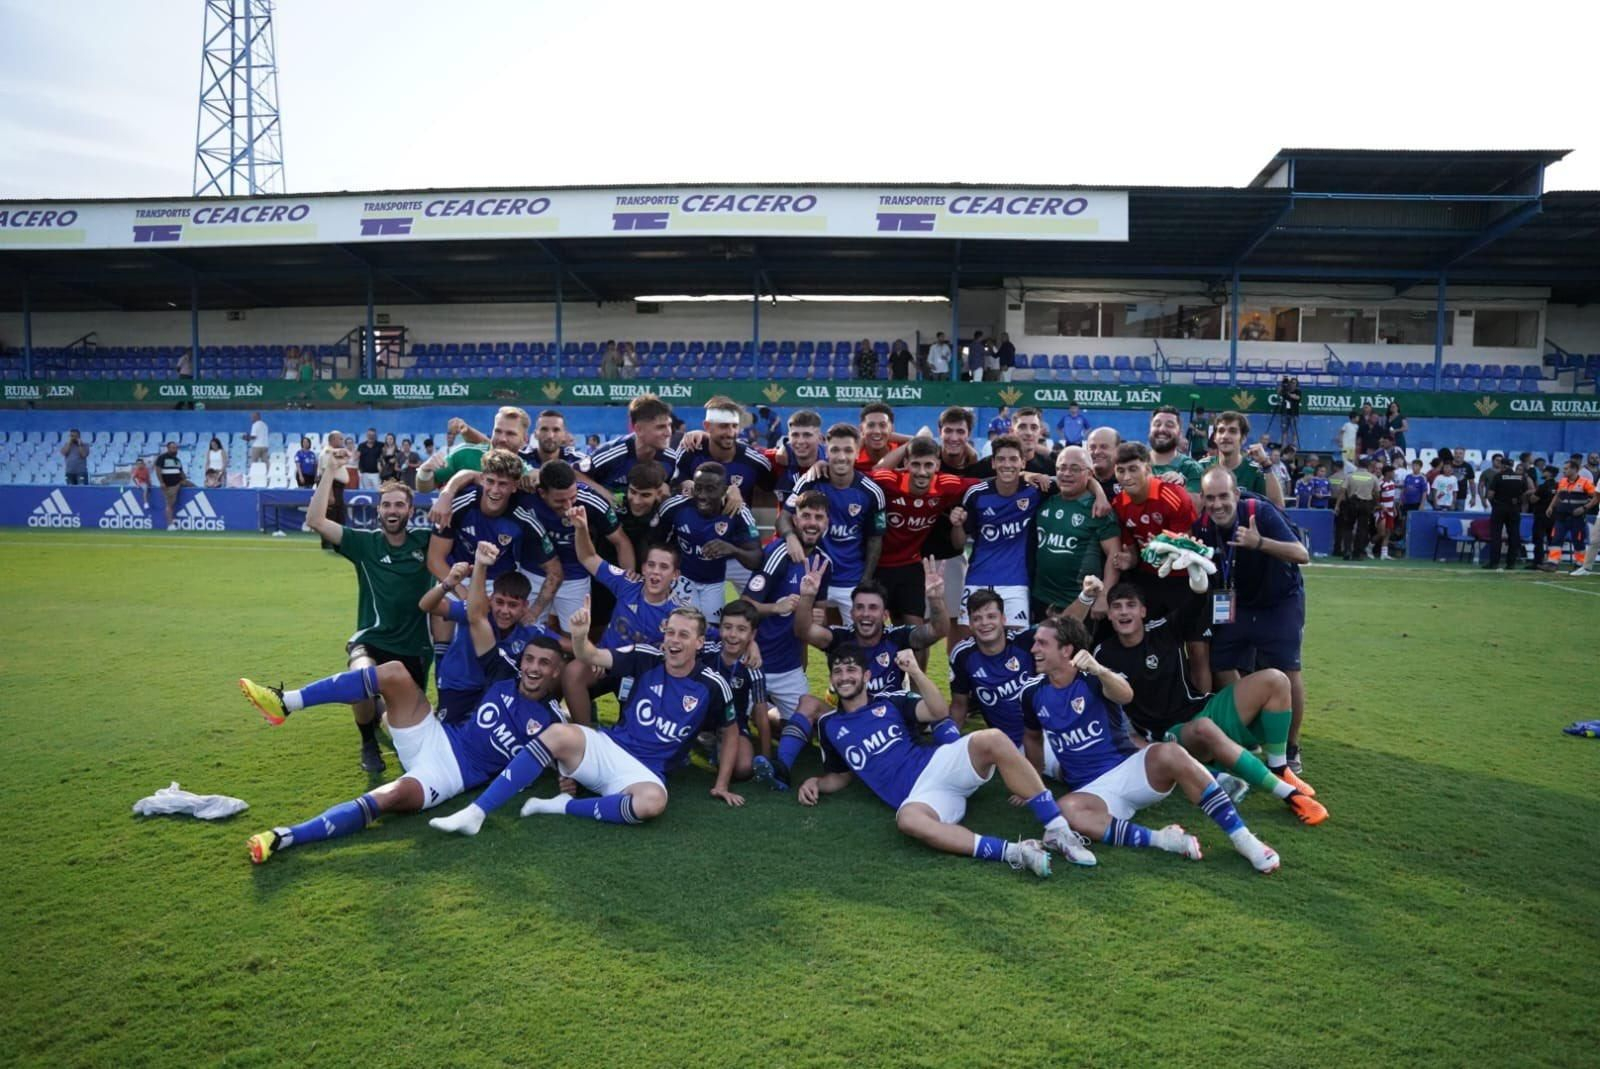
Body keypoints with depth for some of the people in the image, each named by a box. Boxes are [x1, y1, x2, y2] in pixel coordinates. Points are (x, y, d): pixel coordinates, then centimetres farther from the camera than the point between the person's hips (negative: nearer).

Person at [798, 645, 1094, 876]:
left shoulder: (890, 700, 13)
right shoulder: (829, 726, 18)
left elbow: (940, 712, -1)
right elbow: (841, 776, 28)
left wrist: (915, 671, -10)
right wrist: (815, 783, 8)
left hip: (940, 764, 1)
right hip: (918, 795, -1)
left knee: (991, 739, -32)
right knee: (908, 819, -41)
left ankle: (1057, 831, -28)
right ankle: (1014, 853, -42)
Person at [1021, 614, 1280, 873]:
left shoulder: (1092, 677, -7)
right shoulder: (1032, 693, 4)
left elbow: (1126, 695, -31)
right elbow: (1032, 736, 24)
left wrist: (1099, 670, -51)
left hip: (1130, 768, -2)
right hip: (1092, 790, 2)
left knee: (1169, 754, -35)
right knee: (1065, 810, -34)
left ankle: (1243, 839, -25)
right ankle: (1162, 840, -29)